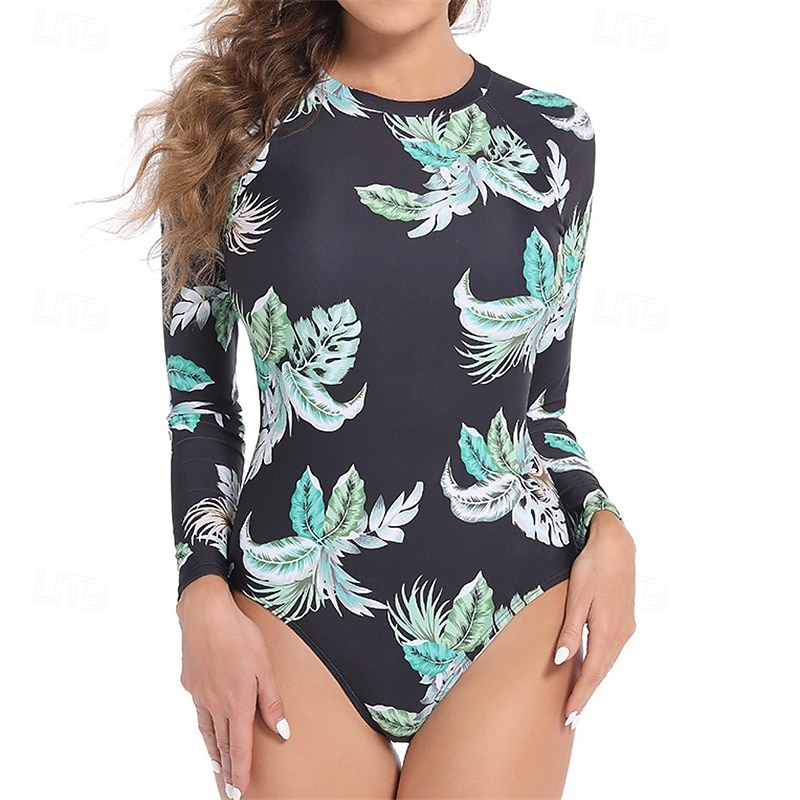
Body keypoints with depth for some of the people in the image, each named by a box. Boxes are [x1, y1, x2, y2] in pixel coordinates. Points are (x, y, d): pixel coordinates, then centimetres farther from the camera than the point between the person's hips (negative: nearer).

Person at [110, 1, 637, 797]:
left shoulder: (552, 134, 4)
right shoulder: (239, 118, 0)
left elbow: (539, 401, 10)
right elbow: (194, 395, 3)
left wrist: (603, 526, -6)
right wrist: (203, 596, -8)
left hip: (514, 614, 1)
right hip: (295, 616, 0)